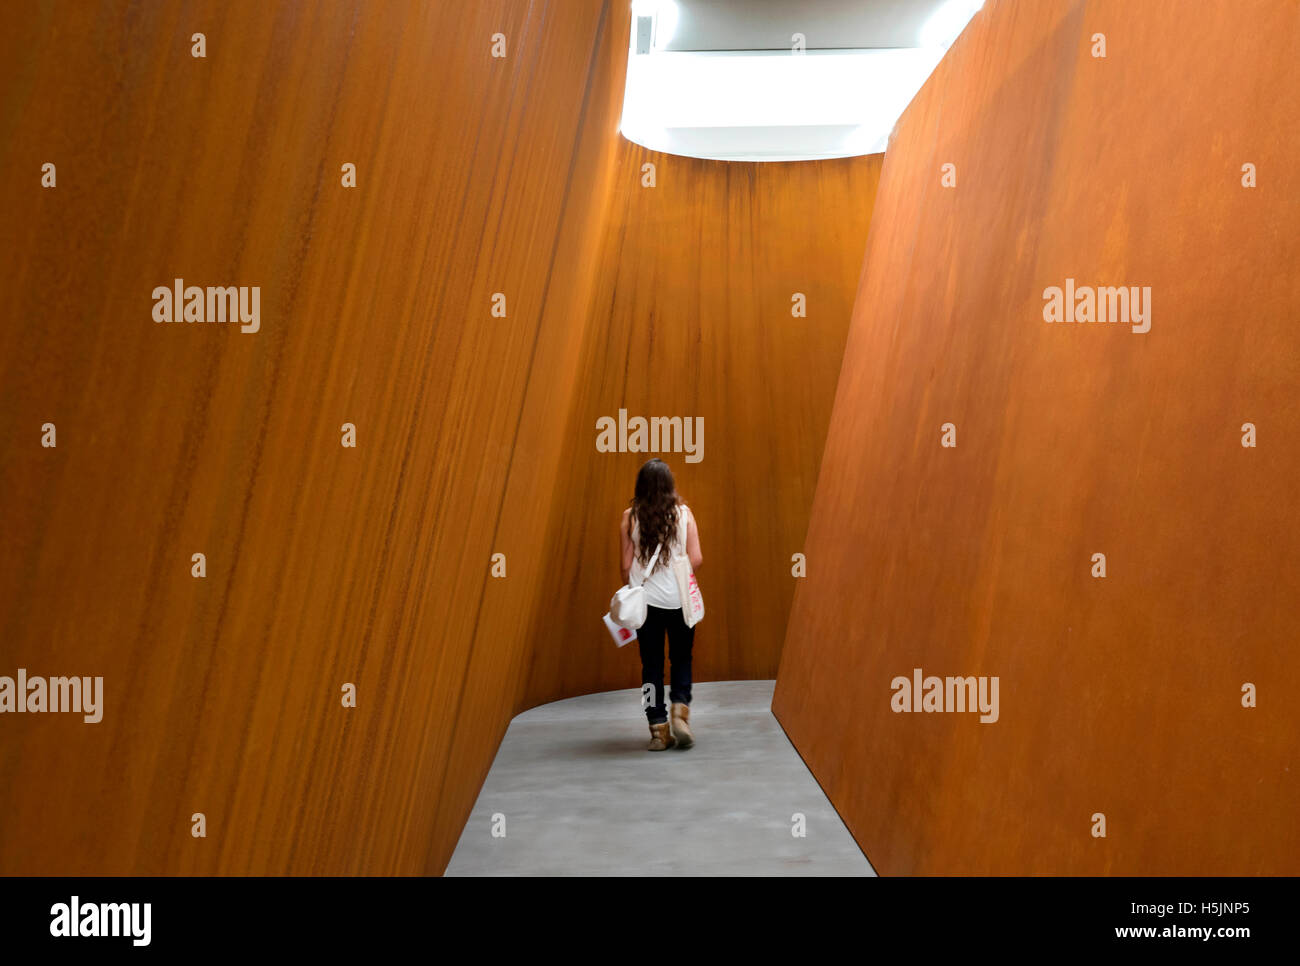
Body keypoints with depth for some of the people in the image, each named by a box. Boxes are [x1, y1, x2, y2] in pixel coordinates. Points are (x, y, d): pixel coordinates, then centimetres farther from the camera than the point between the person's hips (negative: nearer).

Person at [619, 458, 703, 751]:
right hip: (679, 598, 0)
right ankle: (680, 710, -2)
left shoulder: (630, 518, -4)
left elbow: (626, 565, -3)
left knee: (651, 663, 8)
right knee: (681, 658, 16)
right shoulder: (683, 513, -4)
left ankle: (659, 729, 9)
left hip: (645, 599, 0)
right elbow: (696, 559, -7)